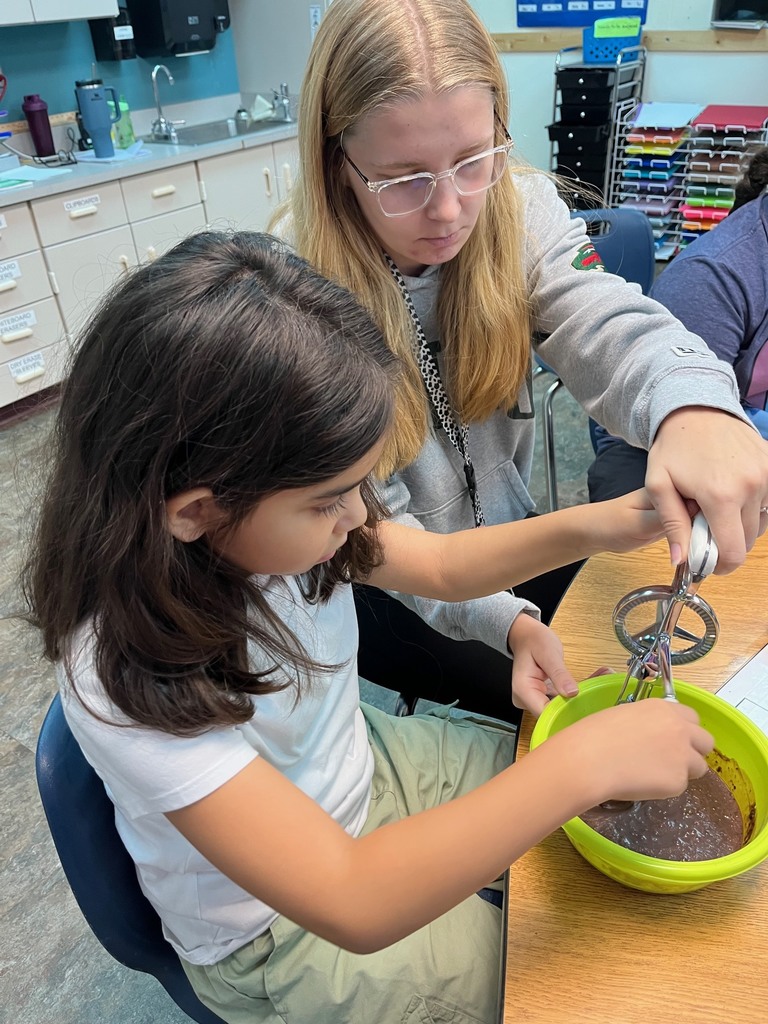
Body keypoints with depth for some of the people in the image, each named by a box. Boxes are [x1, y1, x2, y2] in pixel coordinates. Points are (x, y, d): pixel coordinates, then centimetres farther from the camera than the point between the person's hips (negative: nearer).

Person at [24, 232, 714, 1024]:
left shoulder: (267, 527, -20)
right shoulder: (127, 679, -37)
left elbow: (440, 565, -4)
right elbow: (353, 906, -38)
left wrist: (592, 527, -19)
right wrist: (583, 762, -40)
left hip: (369, 772, 6)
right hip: (275, 933, -5)